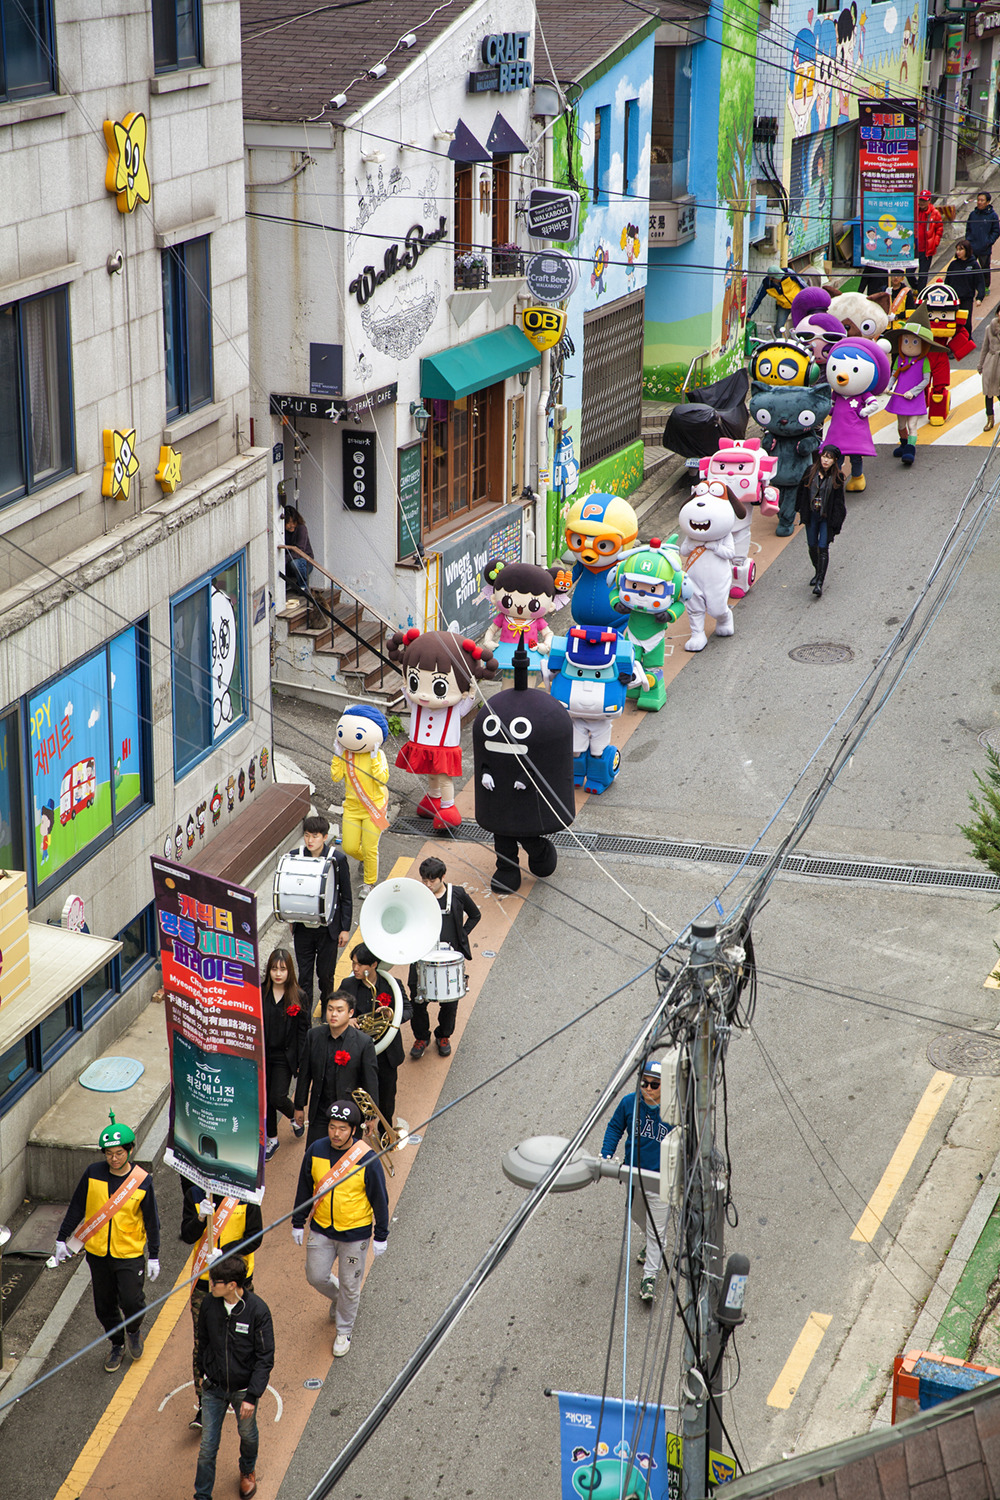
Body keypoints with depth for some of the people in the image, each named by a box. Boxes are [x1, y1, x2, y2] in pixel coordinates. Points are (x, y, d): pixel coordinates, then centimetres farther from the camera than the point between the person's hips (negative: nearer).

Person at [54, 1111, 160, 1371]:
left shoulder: (142, 1181, -10)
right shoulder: (93, 1174, -7)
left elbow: (151, 1220, -2)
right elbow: (76, 1208, 4)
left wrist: (154, 1257, 0)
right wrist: (62, 1239, 7)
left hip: (130, 1254, -2)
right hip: (97, 1252, 2)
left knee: (131, 1302, -7)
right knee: (104, 1306, 11)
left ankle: (134, 1330, 27)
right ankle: (116, 1345, 34)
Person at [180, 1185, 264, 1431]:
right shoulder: (194, 1196, -4)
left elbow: (255, 1237, -11)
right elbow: (187, 1236, -7)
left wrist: (223, 1253, -23)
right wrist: (201, 1218, -28)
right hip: (204, 1281, 1)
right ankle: (203, 1406, 3)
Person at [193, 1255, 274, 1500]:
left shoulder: (257, 1310, -23)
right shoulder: (209, 1305, -13)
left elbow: (265, 1358, -18)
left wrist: (252, 1396, -20)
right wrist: (203, 1372, 17)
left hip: (244, 1388, -1)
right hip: (214, 1388, 2)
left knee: (247, 1434, 23)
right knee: (207, 1445, 4)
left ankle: (248, 1471, 52)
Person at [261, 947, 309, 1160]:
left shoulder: (297, 997, -9)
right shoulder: (260, 993, -5)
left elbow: (303, 1030, -4)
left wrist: (301, 1061, -6)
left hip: (285, 1056, -2)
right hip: (263, 1054, 2)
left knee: (277, 1098, -9)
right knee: (265, 1098, 10)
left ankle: (295, 1116, 26)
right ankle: (272, 1139, 30)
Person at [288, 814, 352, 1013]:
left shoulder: (337, 859, -9)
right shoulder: (295, 856, -3)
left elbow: (346, 897, -2)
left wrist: (345, 929, -2)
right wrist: (292, 920, 8)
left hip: (328, 928, -2)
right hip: (303, 927, 2)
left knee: (325, 974, 7)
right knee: (304, 974, 6)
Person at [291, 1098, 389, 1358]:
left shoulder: (367, 1159, -21)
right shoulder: (315, 1151, -12)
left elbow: (379, 1199, -9)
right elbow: (304, 1188, 3)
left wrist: (381, 1236, -5)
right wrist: (299, 1223, 8)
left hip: (356, 1232, -3)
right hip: (321, 1229, 3)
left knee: (349, 1285, 10)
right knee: (316, 1277, 12)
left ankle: (344, 1331, 33)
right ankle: (337, 1298, 46)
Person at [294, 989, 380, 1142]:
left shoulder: (364, 1042, -10)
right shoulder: (314, 1036, 0)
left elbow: (371, 1081, -5)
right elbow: (304, 1073, 8)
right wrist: (299, 1106, 11)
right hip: (319, 1111, 3)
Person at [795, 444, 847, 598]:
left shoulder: (837, 477, -7)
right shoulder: (810, 472, -1)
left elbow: (838, 501, -6)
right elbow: (802, 492, 8)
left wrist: (835, 523, -11)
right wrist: (802, 512, 5)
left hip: (827, 517, -3)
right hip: (811, 515, 3)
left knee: (823, 548, -10)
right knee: (813, 546, 12)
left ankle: (819, 582, -13)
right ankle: (817, 572, 37)